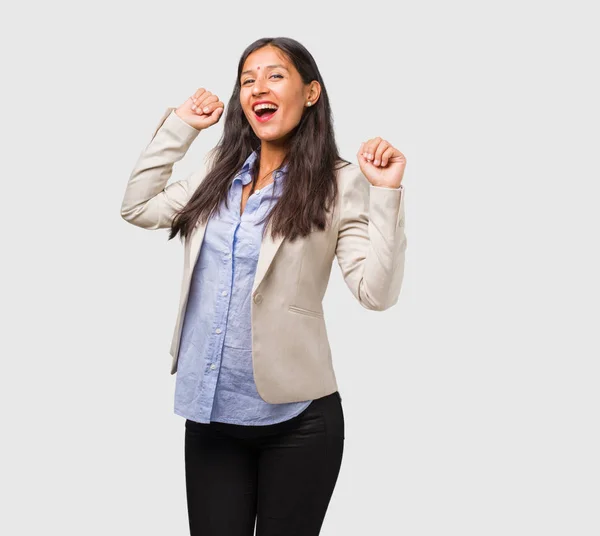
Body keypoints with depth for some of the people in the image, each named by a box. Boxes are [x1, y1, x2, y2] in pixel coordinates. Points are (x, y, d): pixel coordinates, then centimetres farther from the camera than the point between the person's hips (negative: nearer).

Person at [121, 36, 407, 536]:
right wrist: (179, 127, 10)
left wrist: (386, 194, -24)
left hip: (295, 417, -4)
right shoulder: (219, 171, 8)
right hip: (209, 408, 4)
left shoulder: (337, 184, -8)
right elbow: (138, 207, 12)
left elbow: (376, 292, -15)